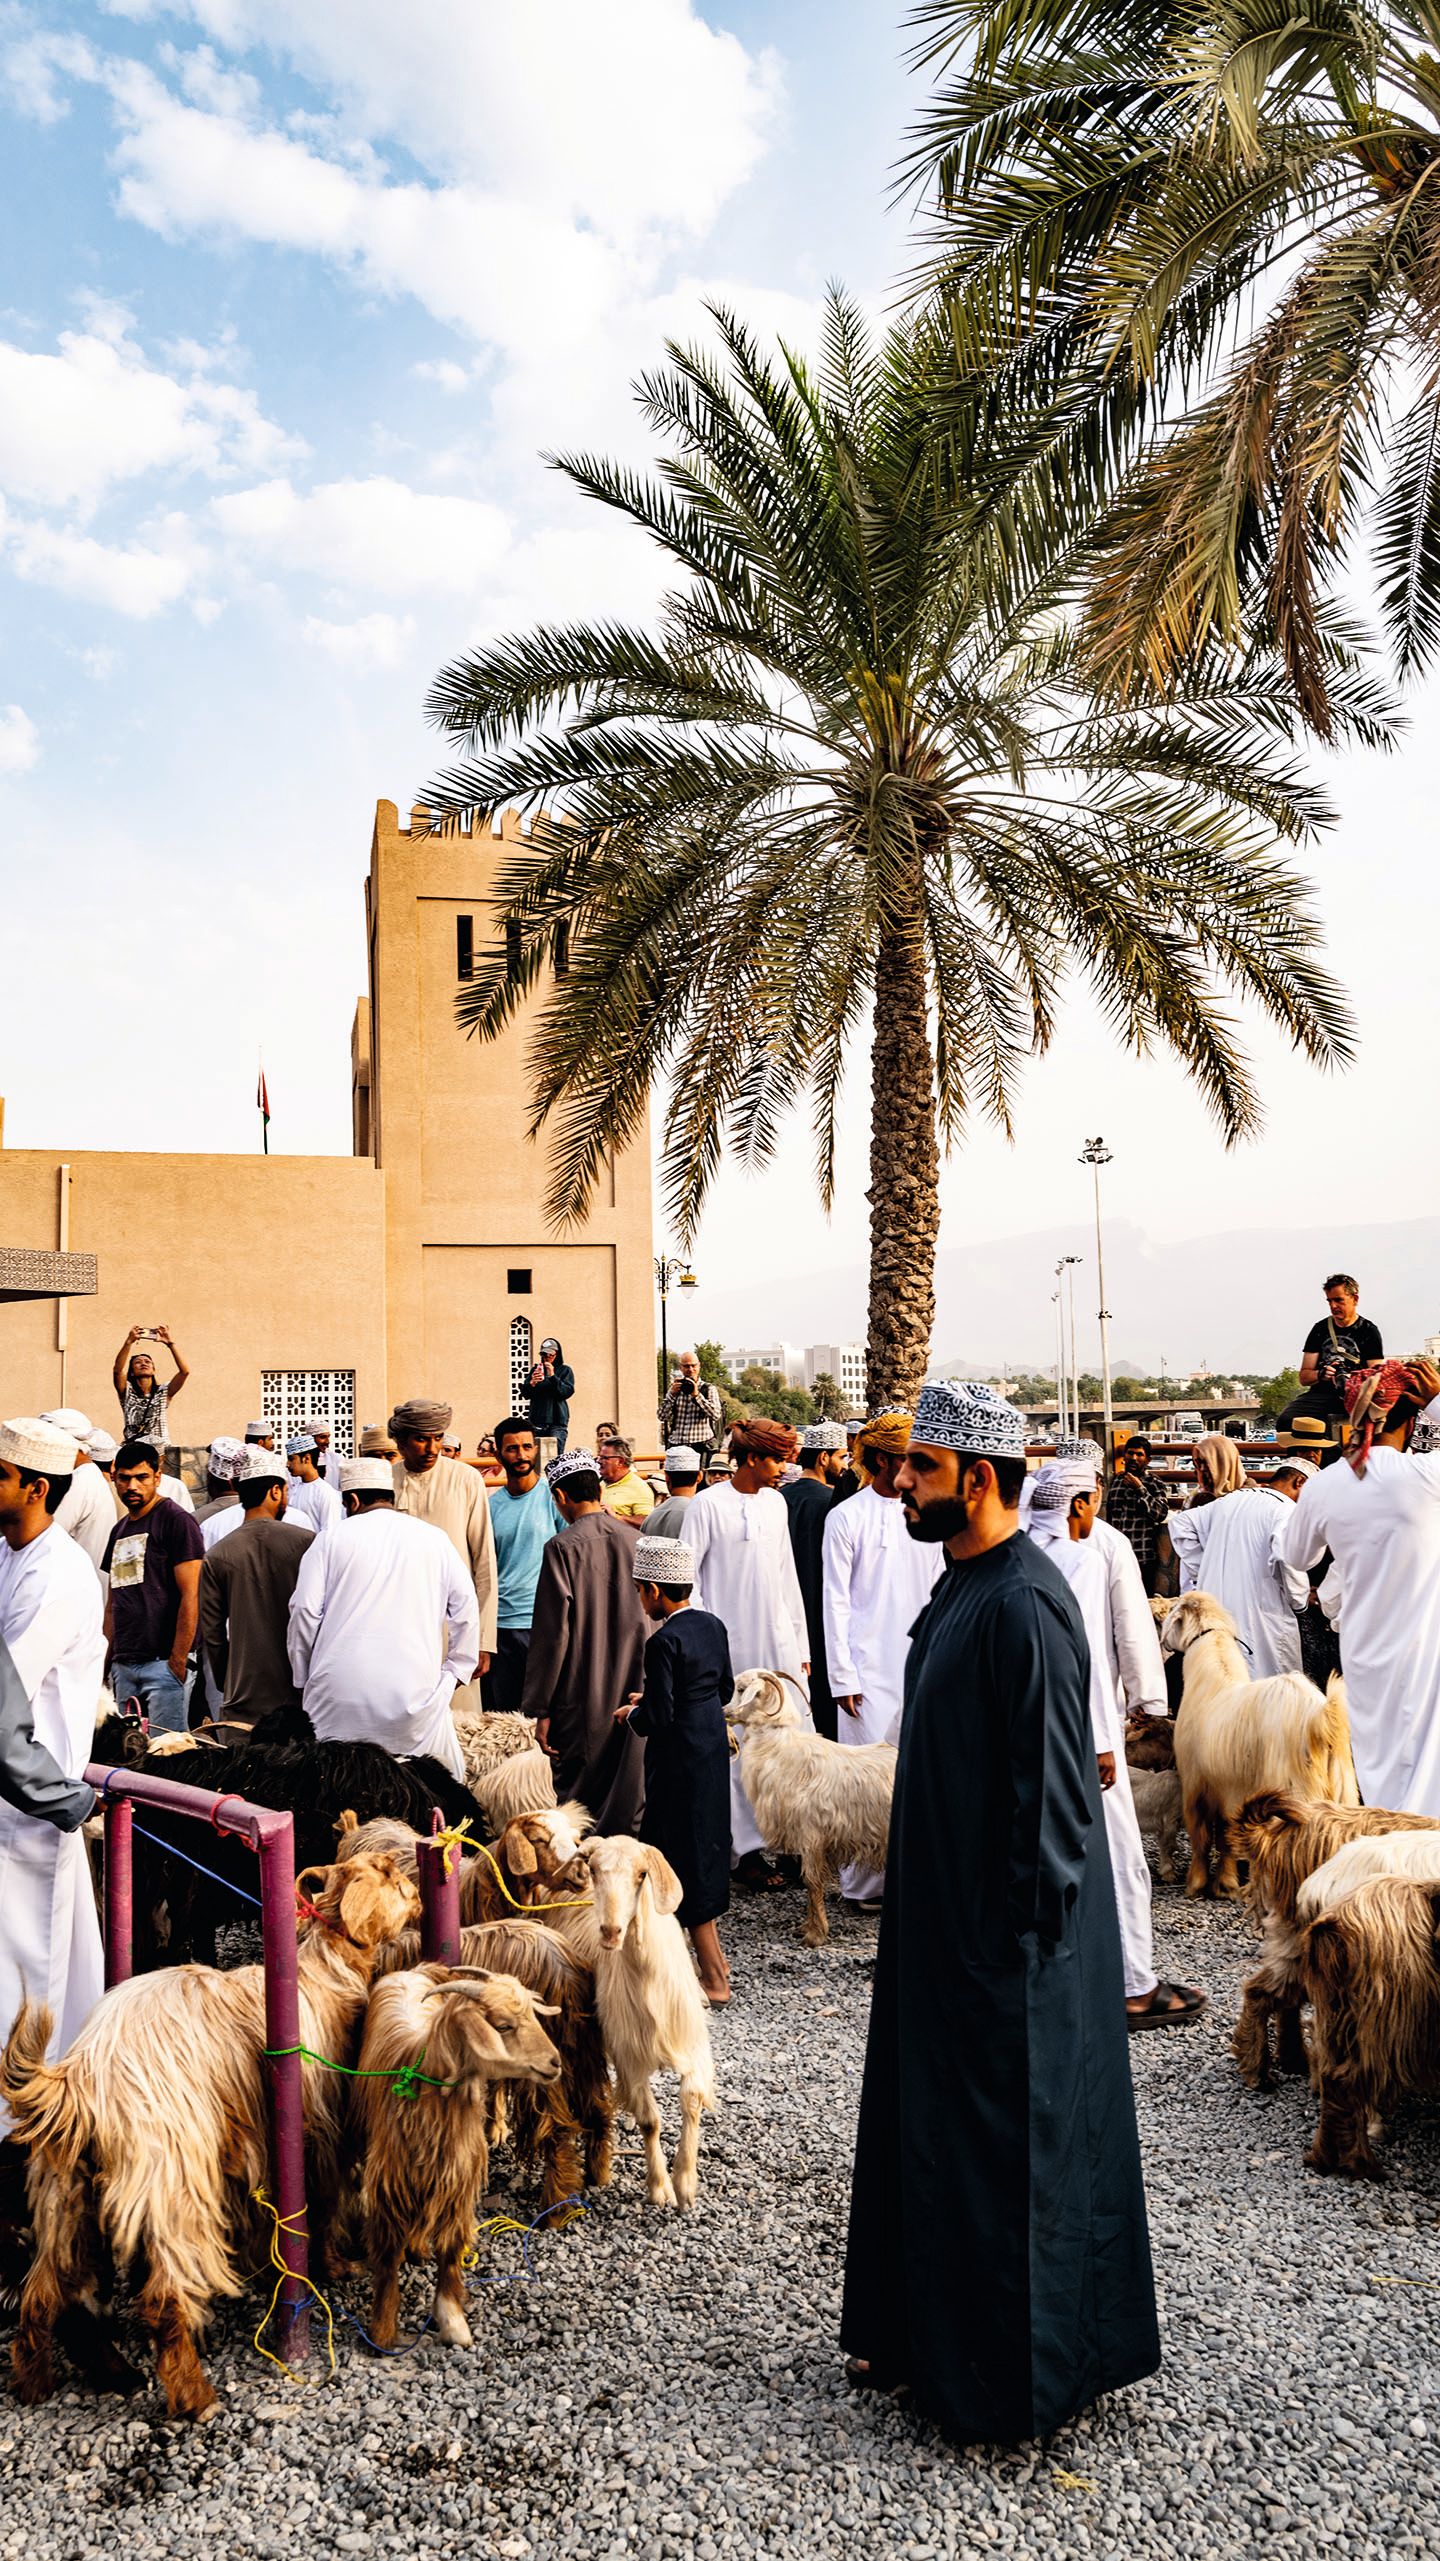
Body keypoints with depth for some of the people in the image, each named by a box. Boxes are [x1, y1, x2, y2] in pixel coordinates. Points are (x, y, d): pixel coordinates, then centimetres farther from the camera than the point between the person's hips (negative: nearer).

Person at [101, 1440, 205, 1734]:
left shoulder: (177, 1521, -6)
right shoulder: (120, 1530, 18)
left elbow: (190, 1596, -12)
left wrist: (178, 1662, -17)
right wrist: (106, 1660, 14)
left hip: (163, 1663, -7)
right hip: (123, 1665, 7)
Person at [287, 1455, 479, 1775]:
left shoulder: (330, 1541, 6)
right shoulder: (435, 1539, 10)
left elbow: (305, 1613, 1)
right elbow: (465, 1609, 9)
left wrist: (302, 1680, 12)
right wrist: (455, 1672, 17)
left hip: (339, 1692, 0)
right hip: (414, 1693, 0)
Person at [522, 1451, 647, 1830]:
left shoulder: (564, 1547, -11)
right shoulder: (636, 1540, 2)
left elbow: (552, 1633, -11)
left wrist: (541, 1709, -6)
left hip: (583, 1702, -4)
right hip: (635, 1695, 4)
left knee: (578, 1803, 6)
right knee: (628, 1804, 11)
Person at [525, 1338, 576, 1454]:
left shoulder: (565, 1370, 8)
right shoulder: (536, 1370, 15)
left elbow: (567, 1392, -6)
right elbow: (526, 1395, 8)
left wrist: (552, 1376, -15)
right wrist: (532, 1383, -13)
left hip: (557, 1421, -3)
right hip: (537, 1420, 3)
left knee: (556, 1456, -12)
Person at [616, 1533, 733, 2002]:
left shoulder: (665, 1641, -21)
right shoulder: (712, 1626, 4)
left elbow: (659, 1717, -22)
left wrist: (633, 1713, -1)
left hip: (680, 1761, -8)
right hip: (714, 1747, 9)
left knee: (689, 1859, 1)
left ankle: (714, 1978, 7)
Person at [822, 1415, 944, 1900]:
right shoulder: (847, 1517, -5)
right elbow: (836, 1601, -6)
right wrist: (843, 1676, -9)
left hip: (922, 1667, 5)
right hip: (871, 1670, -4)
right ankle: (862, 1883, 9)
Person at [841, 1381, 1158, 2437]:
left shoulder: (1024, 1604, -22)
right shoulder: (963, 1588, 8)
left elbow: (1052, 1784, -23)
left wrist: (1022, 1927, -19)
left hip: (1007, 1935, -10)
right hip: (947, 1916, 10)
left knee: (1010, 2145, 5)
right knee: (929, 2122, 19)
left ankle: (1015, 2378, 21)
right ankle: (921, 2334, 35)